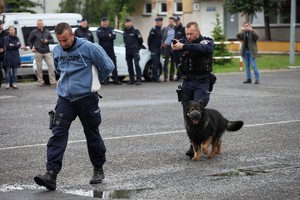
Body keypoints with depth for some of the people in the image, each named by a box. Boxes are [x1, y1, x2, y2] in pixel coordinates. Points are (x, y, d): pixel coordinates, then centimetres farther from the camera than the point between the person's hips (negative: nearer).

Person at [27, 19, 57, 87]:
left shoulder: (47, 31, 9)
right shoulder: (34, 32, 3)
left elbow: (52, 39, 16)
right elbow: (29, 41, 11)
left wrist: (47, 41, -5)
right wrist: (32, 47, -2)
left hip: (47, 52, 2)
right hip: (38, 52, -2)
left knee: (51, 66, -6)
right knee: (39, 68, 1)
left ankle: (53, 82, -4)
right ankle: (41, 82, 11)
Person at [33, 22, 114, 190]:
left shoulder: (89, 48, -13)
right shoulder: (57, 51, 5)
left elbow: (108, 66, -5)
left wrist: (94, 82, 7)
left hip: (87, 98, -4)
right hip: (64, 98, 4)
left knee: (92, 135, 8)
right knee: (58, 133, -10)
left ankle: (99, 170, 26)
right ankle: (51, 174, -17)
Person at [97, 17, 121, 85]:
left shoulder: (111, 29, 11)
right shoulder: (99, 29, 5)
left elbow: (114, 36, -6)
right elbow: (99, 36, -15)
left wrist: (104, 38, -16)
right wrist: (108, 35, -12)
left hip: (111, 50, 2)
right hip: (103, 50, -2)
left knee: (114, 64, -2)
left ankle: (116, 80, -1)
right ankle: (106, 80, 5)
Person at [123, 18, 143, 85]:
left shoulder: (135, 30, -5)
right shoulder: (125, 31, 13)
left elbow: (140, 39, -1)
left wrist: (138, 46, 8)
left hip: (135, 51, -6)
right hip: (128, 51, 6)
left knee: (137, 65, -12)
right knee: (129, 66, 7)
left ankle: (139, 80, -14)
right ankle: (131, 80, 13)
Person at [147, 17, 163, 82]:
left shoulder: (160, 30, 14)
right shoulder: (153, 30, -12)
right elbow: (149, 39, -11)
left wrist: (160, 47, 17)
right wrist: (150, 47, -4)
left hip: (158, 49, 8)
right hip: (154, 49, -8)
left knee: (158, 63, 9)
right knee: (155, 63, -11)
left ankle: (157, 77, 14)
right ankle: (155, 77, -11)